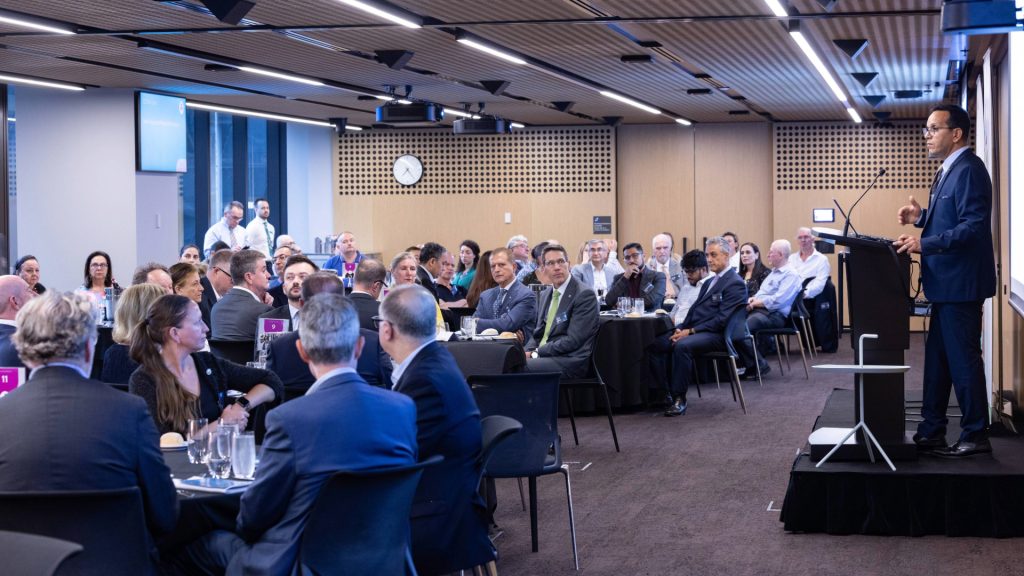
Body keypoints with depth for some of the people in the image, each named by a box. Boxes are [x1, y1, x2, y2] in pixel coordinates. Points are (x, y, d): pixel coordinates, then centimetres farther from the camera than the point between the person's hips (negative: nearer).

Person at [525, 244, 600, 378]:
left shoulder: (585, 295, -8)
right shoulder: (546, 295, 17)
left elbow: (573, 341, -15)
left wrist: (537, 352, -13)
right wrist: (528, 351, -3)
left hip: (570, 362, -7)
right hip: (542, 357, 7)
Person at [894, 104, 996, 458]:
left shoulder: (969, 169, -16)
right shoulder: (948, 170, 15)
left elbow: (973, 226, -25)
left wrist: (924, 244, -29)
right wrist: (921, 216, 6)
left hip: (961, 282, -10)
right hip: (946, 282, 10)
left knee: (963, 360, -3)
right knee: (937, 358, 14)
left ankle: (975, 437, 5)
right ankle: (931, 432, 21)